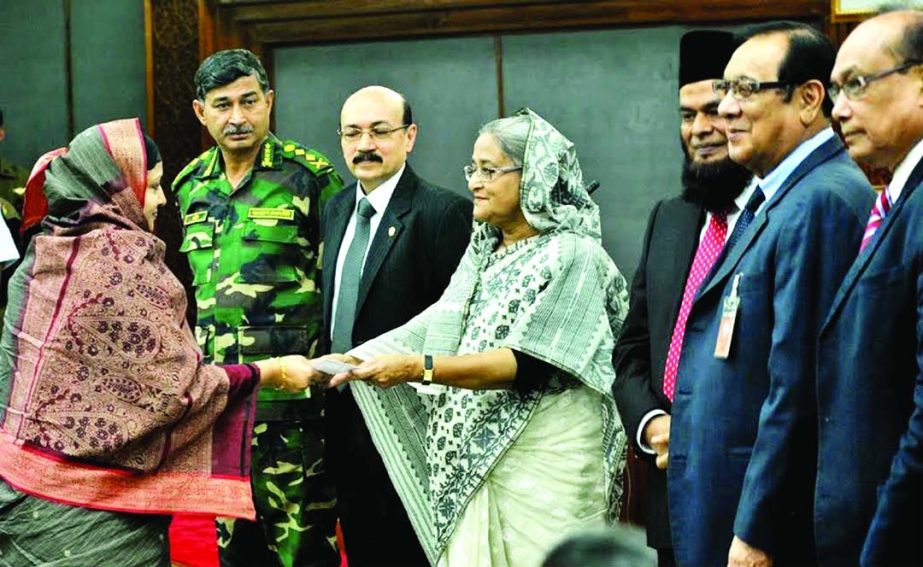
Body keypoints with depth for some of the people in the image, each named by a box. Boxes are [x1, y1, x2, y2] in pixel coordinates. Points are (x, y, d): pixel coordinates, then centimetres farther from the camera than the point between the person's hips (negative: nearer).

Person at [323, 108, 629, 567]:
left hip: (544, 468, -6)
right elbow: (440, 327, 8)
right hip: (474, 462, 6)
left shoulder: (573, 256, -9)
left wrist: (420, 367, -22)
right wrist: (354, 361, -6)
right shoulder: (481, 253, 14)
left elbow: (526, 364, -17)